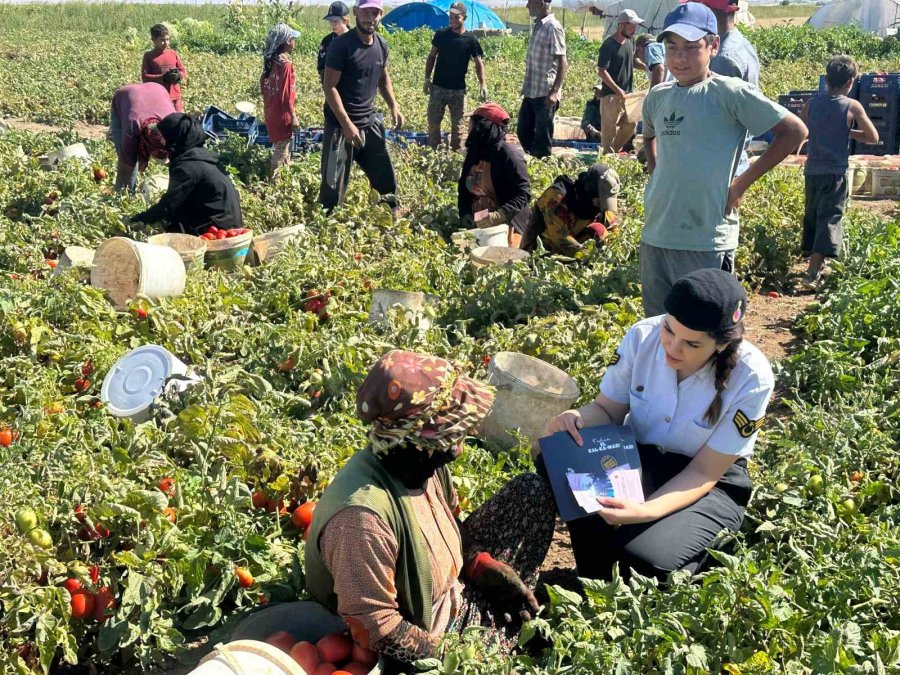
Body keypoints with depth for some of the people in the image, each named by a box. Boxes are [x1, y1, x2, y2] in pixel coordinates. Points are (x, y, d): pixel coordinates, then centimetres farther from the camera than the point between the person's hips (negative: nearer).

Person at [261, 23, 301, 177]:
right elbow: (286, 94, -22)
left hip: (271, 111, 9)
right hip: (282, 114, -9)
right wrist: (293, 117, -15)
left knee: (282, 146, 24)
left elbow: (263, 84, 12)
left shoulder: (270, 60, 2)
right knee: (281, 149, 3)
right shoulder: (285, 64, -23)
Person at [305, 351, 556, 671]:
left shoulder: (420, 460, -13)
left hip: (452, 595, 8)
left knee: (531, 491, 5)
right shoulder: (363, 516, -38)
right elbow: (375, 631, -31)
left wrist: (487, 569, -4)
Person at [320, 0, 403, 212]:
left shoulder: (381, 45, 5)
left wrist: (393, 106, 7)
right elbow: (329, 86, -17)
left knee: (385, 177, 19)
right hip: (341, 125, -7)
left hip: (370, 123, 7)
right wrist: (347, 125, -24)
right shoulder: (341, 45, -15)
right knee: (333, 186, -3)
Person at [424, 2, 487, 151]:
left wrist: (482, 84, -10)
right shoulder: (440, 34, -1)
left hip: (458, 90, -1)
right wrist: (427, 78, -1)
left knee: (457, 125, 8)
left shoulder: (470, 40, -5)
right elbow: (431, 57, 7)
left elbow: (479, 63, 0)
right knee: (433, 122, 3)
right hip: (438, 87, 1)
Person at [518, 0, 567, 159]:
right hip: (531, 92, 9)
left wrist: (554, 92, -23)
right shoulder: (537, 26, 12)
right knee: (523, 131, 14)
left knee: (542, 138, -1)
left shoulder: (553, 28, -14)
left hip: (545, 94, -9)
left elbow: (563, 63, -18)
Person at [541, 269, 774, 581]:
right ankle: (597, 588, -5)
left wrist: (646, 511, -37)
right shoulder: (642, 336, -17)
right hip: (637, 459, 4)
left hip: (709, 487, -4)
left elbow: (705, 472, -18)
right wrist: (578, 419, -27)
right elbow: (607, 409, -1)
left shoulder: (750, 378, -24)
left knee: (645, 558, -33)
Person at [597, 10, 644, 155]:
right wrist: (617, 90, -24)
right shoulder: (609, 45, -17)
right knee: (609, 129, -1)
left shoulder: (630, 41, 6)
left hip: (626, 93, 8)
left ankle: (615, 150, 27)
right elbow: (602, 71, -19)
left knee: (631, 124, 13)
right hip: (611, 95, -8)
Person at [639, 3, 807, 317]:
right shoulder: (657, 96, 10)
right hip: (654, 236, 6)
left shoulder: (729, 93, -9)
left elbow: (794, 131, -10)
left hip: (706, 243, -6)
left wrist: (741, 183, -8)